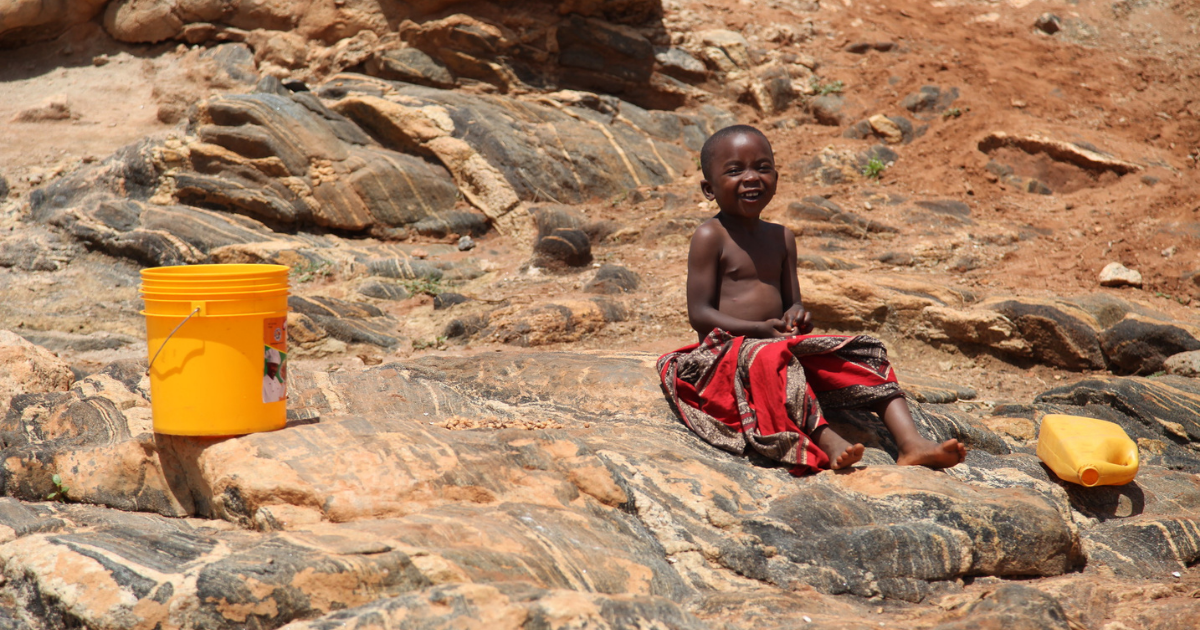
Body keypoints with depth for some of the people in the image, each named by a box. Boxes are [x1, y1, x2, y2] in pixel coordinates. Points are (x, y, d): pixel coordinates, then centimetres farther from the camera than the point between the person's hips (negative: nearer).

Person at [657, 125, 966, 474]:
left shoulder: (781, 238, 14)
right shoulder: (711, 237, -6)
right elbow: (699, 314, -11)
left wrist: (797, 315, -9)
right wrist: (759, 330, -23)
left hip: (784, 344, 7)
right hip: (728, 351, -7)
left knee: (865, 353, -8)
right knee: (770, 358, -40)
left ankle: (911, 442, -21)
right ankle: (826, 441, -49)